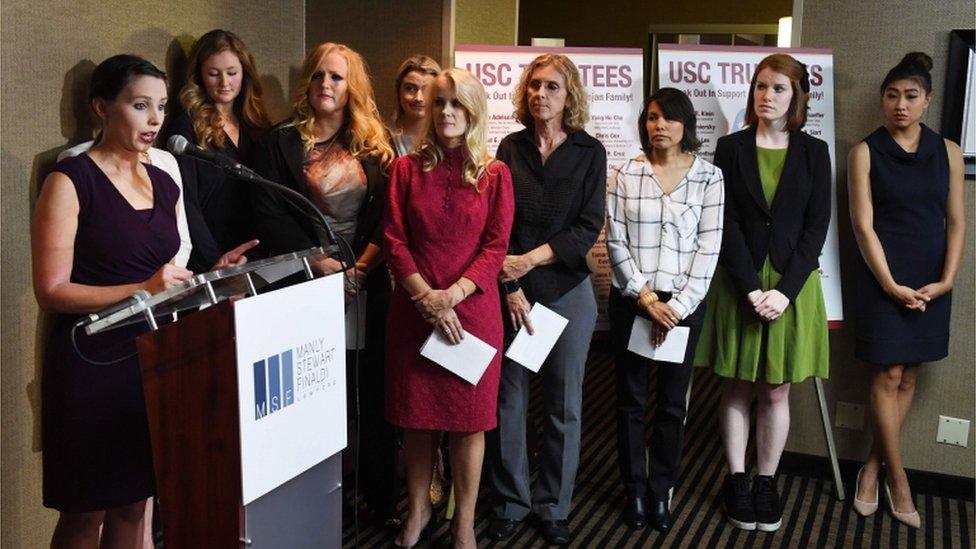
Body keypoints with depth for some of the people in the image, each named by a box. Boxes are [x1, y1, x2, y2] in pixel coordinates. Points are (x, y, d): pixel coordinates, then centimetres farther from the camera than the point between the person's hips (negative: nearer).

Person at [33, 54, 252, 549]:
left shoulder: (164, 185, 11)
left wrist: (211, 273, 1)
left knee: (133, 505, 14)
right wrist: (144, 289, -24)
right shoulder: (70, 181, -9)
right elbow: (52, 291, -14)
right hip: (91, 364, -6)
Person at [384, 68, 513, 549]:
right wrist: (426, 297, -12)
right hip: (413, 308, 2)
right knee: (416, 416, 9)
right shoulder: (407, 168, 5)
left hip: (472, 308, -1)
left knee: (467, 418, 4)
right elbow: (394, 240, 0)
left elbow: (496, 247, -3)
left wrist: (453, 293, -16)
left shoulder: (494, 174, 2)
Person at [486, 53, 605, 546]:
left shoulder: (589, 152, 2)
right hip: (510, 289, 1)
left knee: (564, 403, 6)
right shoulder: (510, 148, 5)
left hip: (567, 289, -1)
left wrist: (530, 259, -14)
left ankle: (553, 508, 20)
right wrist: (510, 287, -10)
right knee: (508, 398, 5)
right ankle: (510, 503, 20)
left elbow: (588, 228, -5)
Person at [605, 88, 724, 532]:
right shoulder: (626, 174, 1)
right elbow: (616, 242, -2)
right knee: (630, 399, 8)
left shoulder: (709, 176, 0)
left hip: (684, 304, 0)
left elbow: (709, 247, -4)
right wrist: (646, 298, -10)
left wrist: (677, 306, -11)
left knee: (673, 402, 7)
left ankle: (660, 492, 21)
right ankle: (634, 491, 21)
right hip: (631, 301, 0)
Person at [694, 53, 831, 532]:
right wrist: (752, 289, -13)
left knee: (776, 390, 6)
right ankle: (736, 481, 17)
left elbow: (816, 226, -2)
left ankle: (766, 483, 18)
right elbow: (726, 224, -4)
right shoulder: (731, 148, 2)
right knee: (738, 387, 7)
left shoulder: (814, 152, 3)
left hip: (793, 283, 0)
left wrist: (784, 290, -12)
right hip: (738, 283, 0)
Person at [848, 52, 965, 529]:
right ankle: (897, 480, 11)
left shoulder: (947, 151, 5)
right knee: (889, 375, 0)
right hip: (883, 278, -3)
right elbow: (863, 225, -7)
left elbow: (956, 221, 6)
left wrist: (946, 280, -6)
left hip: (931, 283, 3)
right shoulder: (866, 152, -3)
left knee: (907, 377, 7)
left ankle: (873, 467, 19)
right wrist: (891, 285, -11)